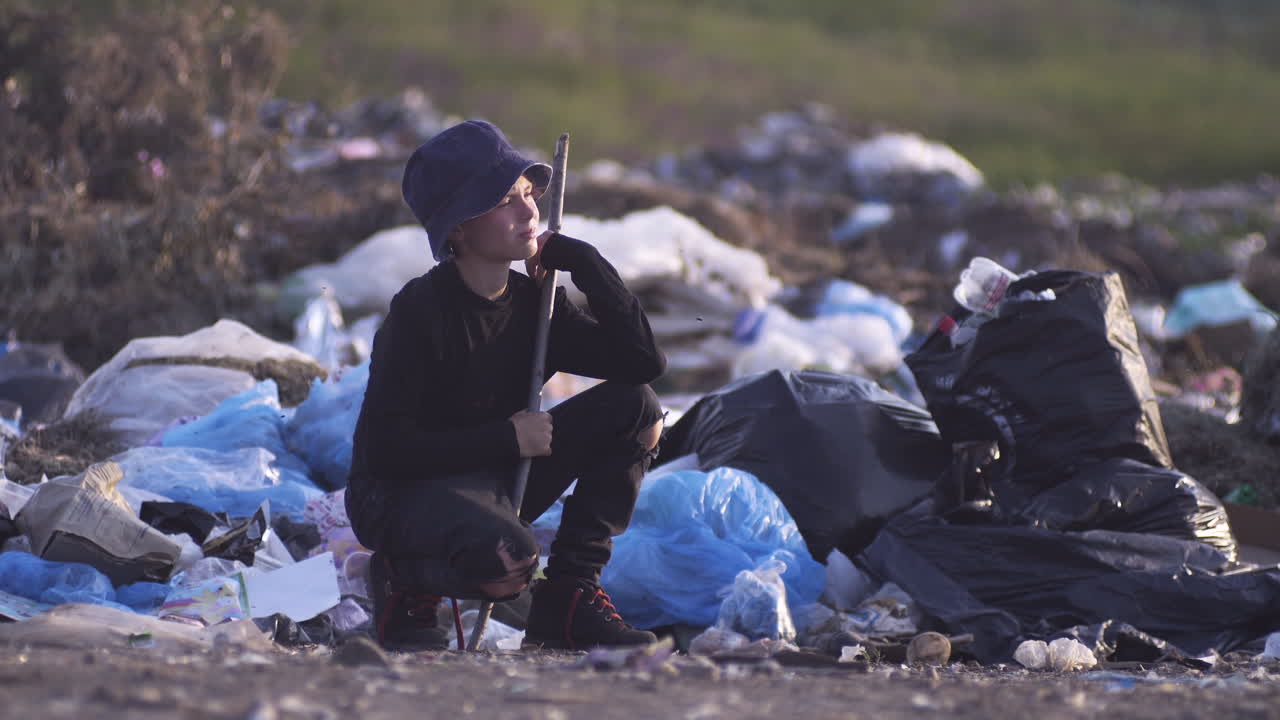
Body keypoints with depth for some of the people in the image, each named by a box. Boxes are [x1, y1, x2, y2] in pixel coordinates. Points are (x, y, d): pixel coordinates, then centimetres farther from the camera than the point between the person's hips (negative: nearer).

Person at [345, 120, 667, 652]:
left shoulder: (534, 302, 1)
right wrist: (506, 438, -22)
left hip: (494, 486, 7)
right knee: (509, 560, -39)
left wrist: (582, 262, -11)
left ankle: (567, 598, -3)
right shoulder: (420, 313, -19)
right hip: (400, 494, -7)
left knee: (636, 409, -7)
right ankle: (405, 581, -3)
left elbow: (644, 362, -7)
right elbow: (384, 448, -22)